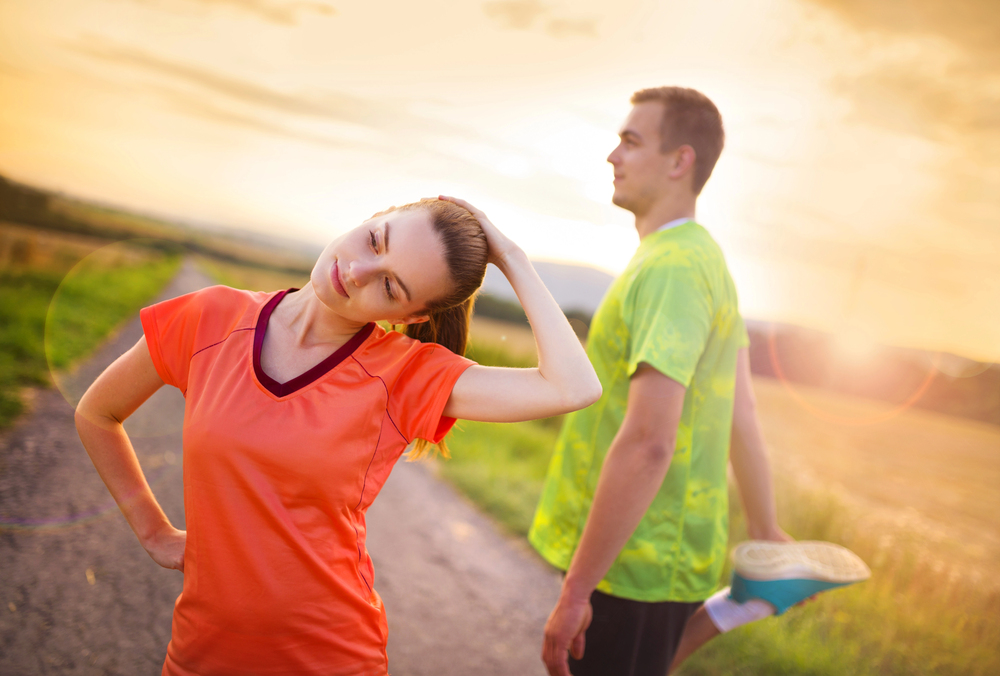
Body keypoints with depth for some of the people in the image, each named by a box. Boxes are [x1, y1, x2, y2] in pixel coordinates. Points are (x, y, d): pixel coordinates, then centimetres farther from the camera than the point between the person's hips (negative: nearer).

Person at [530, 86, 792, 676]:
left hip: (634, 570, -9)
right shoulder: (707, 260, 11)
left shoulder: (671, 267, -20)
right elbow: (743, 416, 16)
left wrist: (575, 591, -23)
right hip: (663, 559, 9)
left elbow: (648, 443, -27)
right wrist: (767, 532, 23)